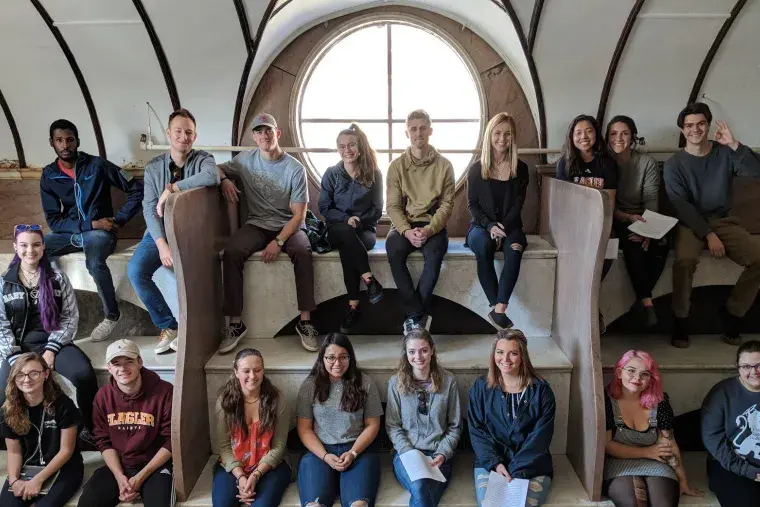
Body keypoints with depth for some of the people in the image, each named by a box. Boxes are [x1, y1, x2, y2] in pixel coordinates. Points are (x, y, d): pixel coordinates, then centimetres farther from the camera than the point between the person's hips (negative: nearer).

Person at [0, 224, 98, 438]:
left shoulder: (58, 278, 4)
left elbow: (70, 317, -1)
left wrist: (51, 350, -13)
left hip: (54, 343, -1)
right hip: (19, 347, 1)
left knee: (84, 376, -31)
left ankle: (91, 428, -12)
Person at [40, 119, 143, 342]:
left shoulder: (97, 165, -8)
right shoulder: (48, 175, 2)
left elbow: (137, 190, -6)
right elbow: (53, 220, -3)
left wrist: (119, 220, -12)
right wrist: (91, 224, -16)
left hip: (99, 231, -4)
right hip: (69, 232, 4)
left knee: (94, 262, -36)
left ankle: (112, 315, -13)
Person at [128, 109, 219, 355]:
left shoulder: (203, 160, -3)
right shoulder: (153, 167, 4)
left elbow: (212, 177, -29)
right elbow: (150, 209, -5)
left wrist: (171, 188, -27)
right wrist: (162, 244, -21)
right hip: (160, 231, 3)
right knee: (136, 270, -22)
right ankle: (168, 325, -4)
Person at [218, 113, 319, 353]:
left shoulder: (295, 169, -6)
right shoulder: (245, 160, 4)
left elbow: (299, 215, -8)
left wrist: (278, 241, -22)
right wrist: (224, 179, -8)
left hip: (287, 226, -2)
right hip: (256, 225, 2)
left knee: (302, 252, -35)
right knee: (231, 252, -28)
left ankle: (305, 322, -27)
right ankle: (235, 323, -21)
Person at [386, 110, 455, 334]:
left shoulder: (444, 165, 2)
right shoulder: (397, 166, 3)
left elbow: (446, 204, -2)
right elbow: (393, 206, -1)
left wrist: (429, 230, -19)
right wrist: (407, 231, -19)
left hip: (433, 225, -1)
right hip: (404, 224, 1)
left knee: (434, 253, -34)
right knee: (393, 250, -32)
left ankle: (414, 318, -22)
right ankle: (419, 316, -25)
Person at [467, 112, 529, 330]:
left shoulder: (520, 169, 4)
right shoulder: (476, 169, 2)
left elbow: (517, 204, -2)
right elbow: (472, 204, 0)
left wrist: (504, 228, -17)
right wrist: (490, 225, -16)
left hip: (510, 226, 1)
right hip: (481, 226, -1)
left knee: (514, 249, -34)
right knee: (483, 245, -36)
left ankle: (499, 310, -38)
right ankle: (497, 308, -33)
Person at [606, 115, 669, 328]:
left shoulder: (647, 163, 0)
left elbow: (651, 201, -7)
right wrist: (628, 218, -25)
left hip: (641, 221, 2)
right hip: (615, 221, -2)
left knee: (661, 245, -28)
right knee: (631, 243, -33)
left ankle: (641, 300, -17)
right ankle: (646, 300, -28)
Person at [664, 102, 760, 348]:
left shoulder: (725, 153, 3)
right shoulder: (674, 164, -2)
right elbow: (681, 205, -10)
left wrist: (735, 145, -24)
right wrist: (709, 235, -19)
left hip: (723, 220, 3)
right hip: (690, 223, -3)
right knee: (685, 259, -34)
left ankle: (732, 313, 0)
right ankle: (681, 319, -15)